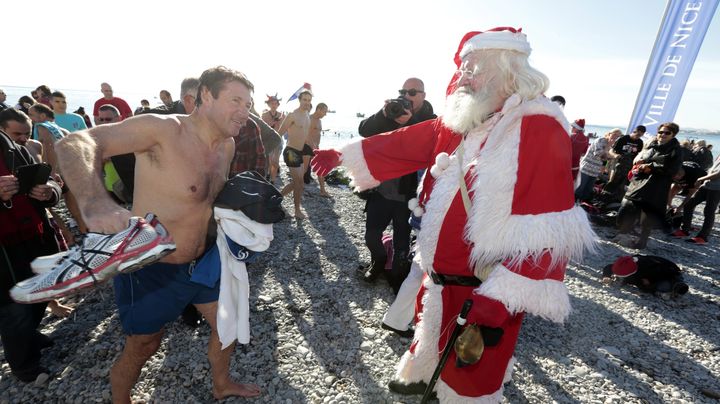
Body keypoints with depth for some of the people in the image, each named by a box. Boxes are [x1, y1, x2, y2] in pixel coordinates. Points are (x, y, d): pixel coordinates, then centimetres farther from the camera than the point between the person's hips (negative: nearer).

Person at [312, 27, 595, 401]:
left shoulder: (540, 130, -18)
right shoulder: (459, 123, 4)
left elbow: (547, 230, -23)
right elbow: (402, 144, 10)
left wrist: (499, 300, -26)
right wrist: (342, 155, 13)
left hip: (483, 290, -7)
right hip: (440, 278, 7)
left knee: (470, 373, 16)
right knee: (433, 333, 31)